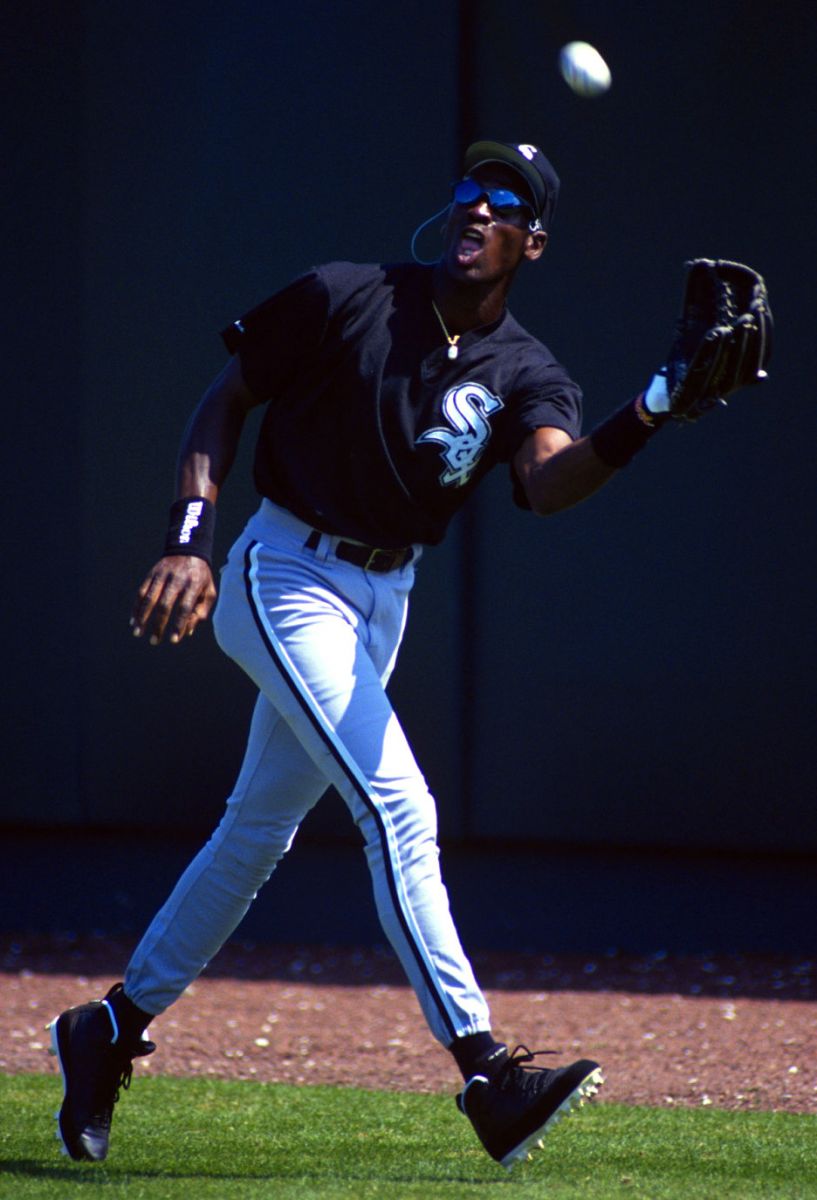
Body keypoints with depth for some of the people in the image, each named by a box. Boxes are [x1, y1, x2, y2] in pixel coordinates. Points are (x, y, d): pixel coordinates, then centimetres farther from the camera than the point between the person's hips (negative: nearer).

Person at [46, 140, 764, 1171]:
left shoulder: (525, 376, -3)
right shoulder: (343, 300, -10)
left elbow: (549, 483, -25)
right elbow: (223, 401, -2)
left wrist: (644, 420, -43)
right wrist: (189, 542, -15)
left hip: (381, 603, 6)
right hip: (285, 576, -6)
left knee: (261, 828, 16)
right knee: (396, 807, -19)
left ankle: (113, 1029, 32)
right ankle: (485, 1075, -25)